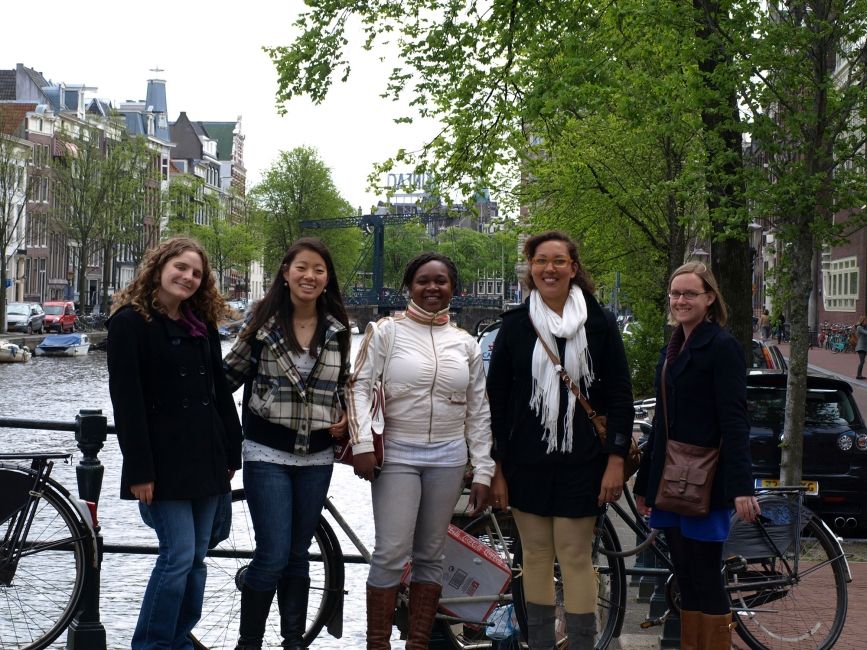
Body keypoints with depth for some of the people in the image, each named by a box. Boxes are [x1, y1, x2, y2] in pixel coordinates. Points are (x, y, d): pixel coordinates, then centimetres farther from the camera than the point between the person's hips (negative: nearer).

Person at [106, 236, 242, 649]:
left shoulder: (203, 324, 13)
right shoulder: (130, 321, -6)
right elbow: (126, 399, -12)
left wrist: (231, 454, 10)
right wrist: (139, 469, -16)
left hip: (206, 457, 7)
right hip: (163, 460, -6)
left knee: (196, 557, 8)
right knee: (179, 554, -10)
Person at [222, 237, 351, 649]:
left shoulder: (337, 329, 5)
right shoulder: (263, 320, -4)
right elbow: (231, 373, 1)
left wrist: (345, 415, 1)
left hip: (316, 457, 4)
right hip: (268, 454, -3)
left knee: (298, 555, 12)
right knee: (273, 557, -9)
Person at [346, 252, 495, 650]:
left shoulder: (466, 344, 9)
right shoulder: (386, 331, 1)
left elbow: (479, 412, 10)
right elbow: (359, 386, -4)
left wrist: (482, 472, 5)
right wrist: (362, 444, -15)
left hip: (448, 458, 3)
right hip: (397, 455, -3)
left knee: (430, 556, 7)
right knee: (391, 555, -9)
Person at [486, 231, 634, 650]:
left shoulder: (599, 323, 0)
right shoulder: (515, 324, 4)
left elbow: (619, 395, 1)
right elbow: (496, 399, 5)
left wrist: (616, 459, -6)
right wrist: (496, 468, 1)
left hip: (581, 463, -2)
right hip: (526, 464, 2)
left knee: (575, 557, -1)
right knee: (536, 555, 8)